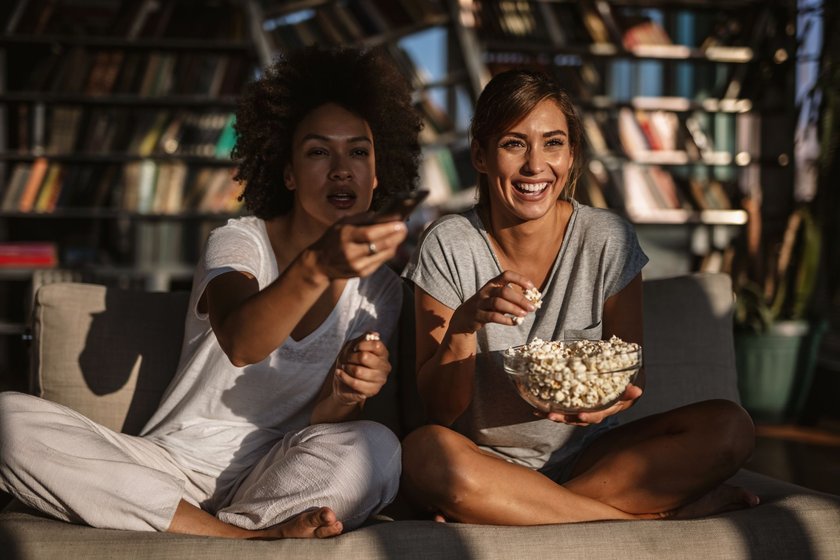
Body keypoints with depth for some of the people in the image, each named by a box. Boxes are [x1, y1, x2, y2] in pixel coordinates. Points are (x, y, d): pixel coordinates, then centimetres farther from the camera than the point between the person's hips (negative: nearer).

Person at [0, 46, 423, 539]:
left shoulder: (380, 288, 5)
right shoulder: (237, 242, -4)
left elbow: (323, 429, 1)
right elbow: (240, 343, -29)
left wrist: (343, 397, -24)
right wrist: (317, 267, -48)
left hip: (280, 480, 0)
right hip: (177, 459, 0)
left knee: (376, 448, -33)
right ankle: (260, 538, -27)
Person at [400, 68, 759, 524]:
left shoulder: (607, 240, -4)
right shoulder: (448, 247, -8)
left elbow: (631, 374, 2)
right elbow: (440, 410, -7)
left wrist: (619, 396, -22)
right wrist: (465, 323, -25)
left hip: (586, 457, 2)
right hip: (487, 463, -2)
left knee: (728, 426, -20)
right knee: (425, 451, -36)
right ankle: (648, 516, -22)